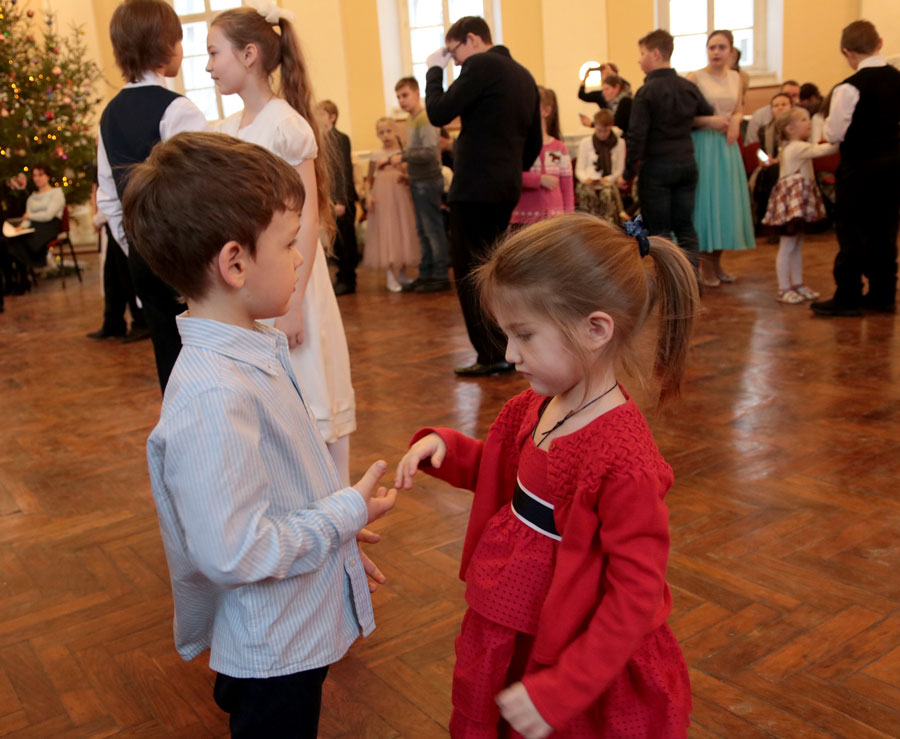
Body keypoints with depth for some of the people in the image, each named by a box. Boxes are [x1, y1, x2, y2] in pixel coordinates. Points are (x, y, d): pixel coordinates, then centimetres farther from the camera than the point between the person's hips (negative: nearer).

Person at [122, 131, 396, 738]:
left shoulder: (256, 348, -2)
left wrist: (339, 528, 13)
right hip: (277, 649, -8)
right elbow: (234, 552, -31)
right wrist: (348, 513, -21)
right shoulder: (212, 398, -32)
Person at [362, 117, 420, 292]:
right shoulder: (376, 156, 4)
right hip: (382, 199, -1)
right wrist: (368, 195, -8)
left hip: (401, 198, 1)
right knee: (385, 233, -4)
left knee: (403, 231, 5)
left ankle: (402, 273, 17)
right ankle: (390, 276, -2)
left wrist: (405, 177, -13)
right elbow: (369, 180, 8)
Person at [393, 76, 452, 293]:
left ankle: (441, 276, 2)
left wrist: (403, 157, -20)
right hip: (417, 182, 9)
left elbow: (430, 152, -23)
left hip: (428, 181, -9)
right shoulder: (411, 120, 12)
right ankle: (426, 274, 22)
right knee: (422, 231, 14)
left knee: (433, 229, -4)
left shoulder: (425, 119, -15)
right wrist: (408, 169, 8)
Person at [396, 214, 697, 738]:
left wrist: (558, 693, -23)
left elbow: (634, 600, -24)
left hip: (564, 662, -7)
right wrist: (446, 448, -3)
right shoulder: (534, 407, -4)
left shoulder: (624, 462, -28)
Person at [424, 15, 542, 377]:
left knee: (469, 273, -3)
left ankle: (491, 355, -4)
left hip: (475, 187, -9)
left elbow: (438, 113, -13)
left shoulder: (481, 65, -9)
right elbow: (535, 140, 19)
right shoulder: (524, 75, 17)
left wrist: (434, 70, 1)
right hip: (507, 187, 9)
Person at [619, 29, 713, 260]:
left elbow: (637, 136, -13)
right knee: (685, 228, 9)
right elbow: (710, 118, 17)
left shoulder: (647, 91, -10)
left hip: (657, 167, -5)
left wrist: (628, 173, -7)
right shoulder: (690, 88, 6)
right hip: (687, 164, 5)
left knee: (658, 231, 2)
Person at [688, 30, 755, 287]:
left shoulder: (735, 77, 11)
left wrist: (735, 121, -3)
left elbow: (738, 110, 18)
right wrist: (709, 121, -20)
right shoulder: (695, 77, -5)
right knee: (705, 200, -4)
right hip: (703, 145, -6)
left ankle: (717, 261, 18)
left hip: (727, 145, 6)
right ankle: (705, 265, 6)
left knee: (725, 200, 7)